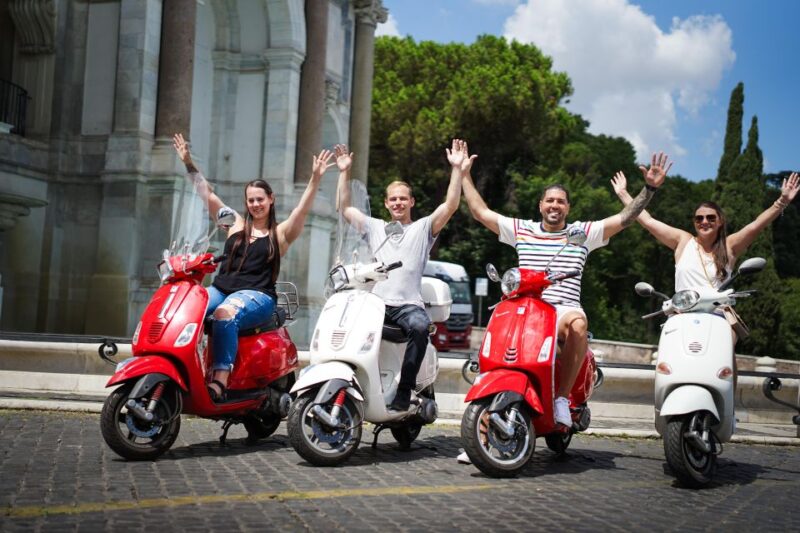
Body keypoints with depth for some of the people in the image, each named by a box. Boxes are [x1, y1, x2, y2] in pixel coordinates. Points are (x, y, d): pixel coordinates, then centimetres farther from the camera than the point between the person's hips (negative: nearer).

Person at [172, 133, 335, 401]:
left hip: (257, 296, -4)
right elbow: (207, 194, 19)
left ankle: (220, 381, -45)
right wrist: (189, 163, 15)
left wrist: (315, 178, -18)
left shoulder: (281, 233, 11)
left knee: (225, 314, -37)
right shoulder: (236, 224, 21)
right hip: (220, 289, 4)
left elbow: (302, 209, -5)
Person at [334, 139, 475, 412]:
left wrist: (456, 169, -4)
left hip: (409, 304, -2)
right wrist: (344, 173, 17)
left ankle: (404, 392, -31)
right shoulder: (375, 227, 24)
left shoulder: (423, 228, 15)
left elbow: (451, 205, 2)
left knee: (420, 327, -36)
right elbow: (345, 208, 22)